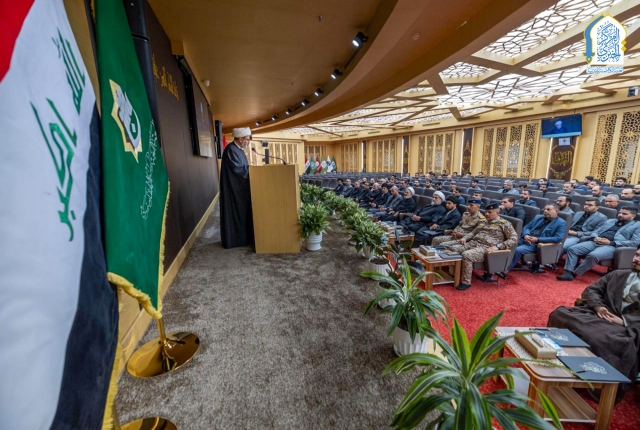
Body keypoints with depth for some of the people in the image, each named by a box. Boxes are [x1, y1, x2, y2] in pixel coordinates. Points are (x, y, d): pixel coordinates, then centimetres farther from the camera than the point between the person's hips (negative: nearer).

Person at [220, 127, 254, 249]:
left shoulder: (238, 149, 14)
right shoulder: (231, 150, -18)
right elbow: (238, 170, -23)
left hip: (240, 188, 10)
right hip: (233, 189, -10)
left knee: (242, 212, 14)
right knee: (235, 214, -1)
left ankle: (242, 237, 24)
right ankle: (233, 239, 11)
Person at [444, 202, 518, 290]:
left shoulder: (504, 223, 3)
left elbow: (514, 239, -5)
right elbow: (473, 233, 30)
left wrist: (497, 246, -18)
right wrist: (465, 238, 8)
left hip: (486, 248, -7)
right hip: (472, 243, 7)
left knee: (466, 255, -35)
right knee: (451, 249, -15)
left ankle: (466, 282, -20)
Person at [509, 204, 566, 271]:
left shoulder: (561, 223, 1)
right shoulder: (538, 217, 19)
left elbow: (558, 238, -11)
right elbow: (526, 227, 18)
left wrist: (538, 239, -17)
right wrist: (526, 235, -6)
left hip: (537, 244, -6)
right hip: (524, 240, 6)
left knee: (517, 250, -31)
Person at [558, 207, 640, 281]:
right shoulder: (609, 221, 29)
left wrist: (610, 243, -11)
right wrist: (595, 238, 0)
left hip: (612, 246, -6)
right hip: (595, 242, 6)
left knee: (593, 255, -38)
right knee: (572, 249, -21)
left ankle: (574, 273, -27)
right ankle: (568, 273, -26)